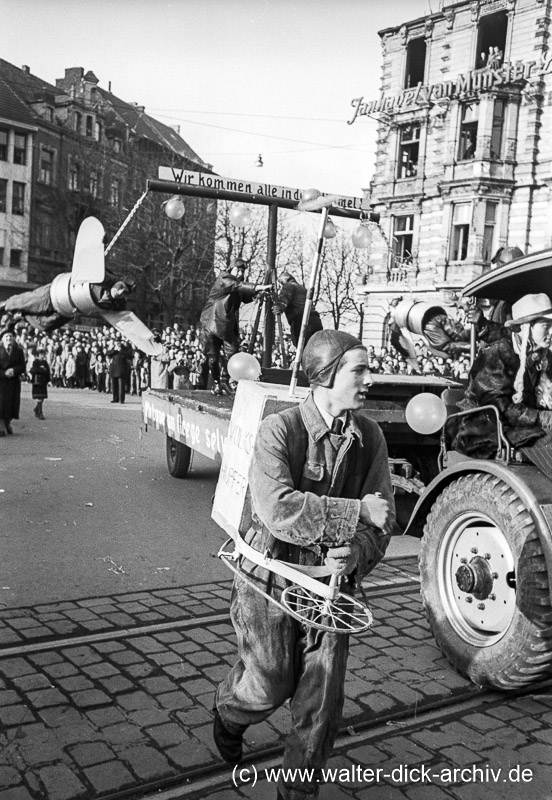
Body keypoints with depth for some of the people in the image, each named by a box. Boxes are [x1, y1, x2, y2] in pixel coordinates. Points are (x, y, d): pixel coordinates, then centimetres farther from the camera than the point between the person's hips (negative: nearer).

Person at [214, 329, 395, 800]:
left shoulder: (370, 437, -4)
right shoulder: (280, 430, -19)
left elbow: (382, 519, -2)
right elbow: (278, 509, -33)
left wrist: (358, 551, -23)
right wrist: (357, 511, -29)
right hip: (272, 580, -4)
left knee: (322, 703, 9)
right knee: (270, 686, 13)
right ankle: (228, 715, 49)